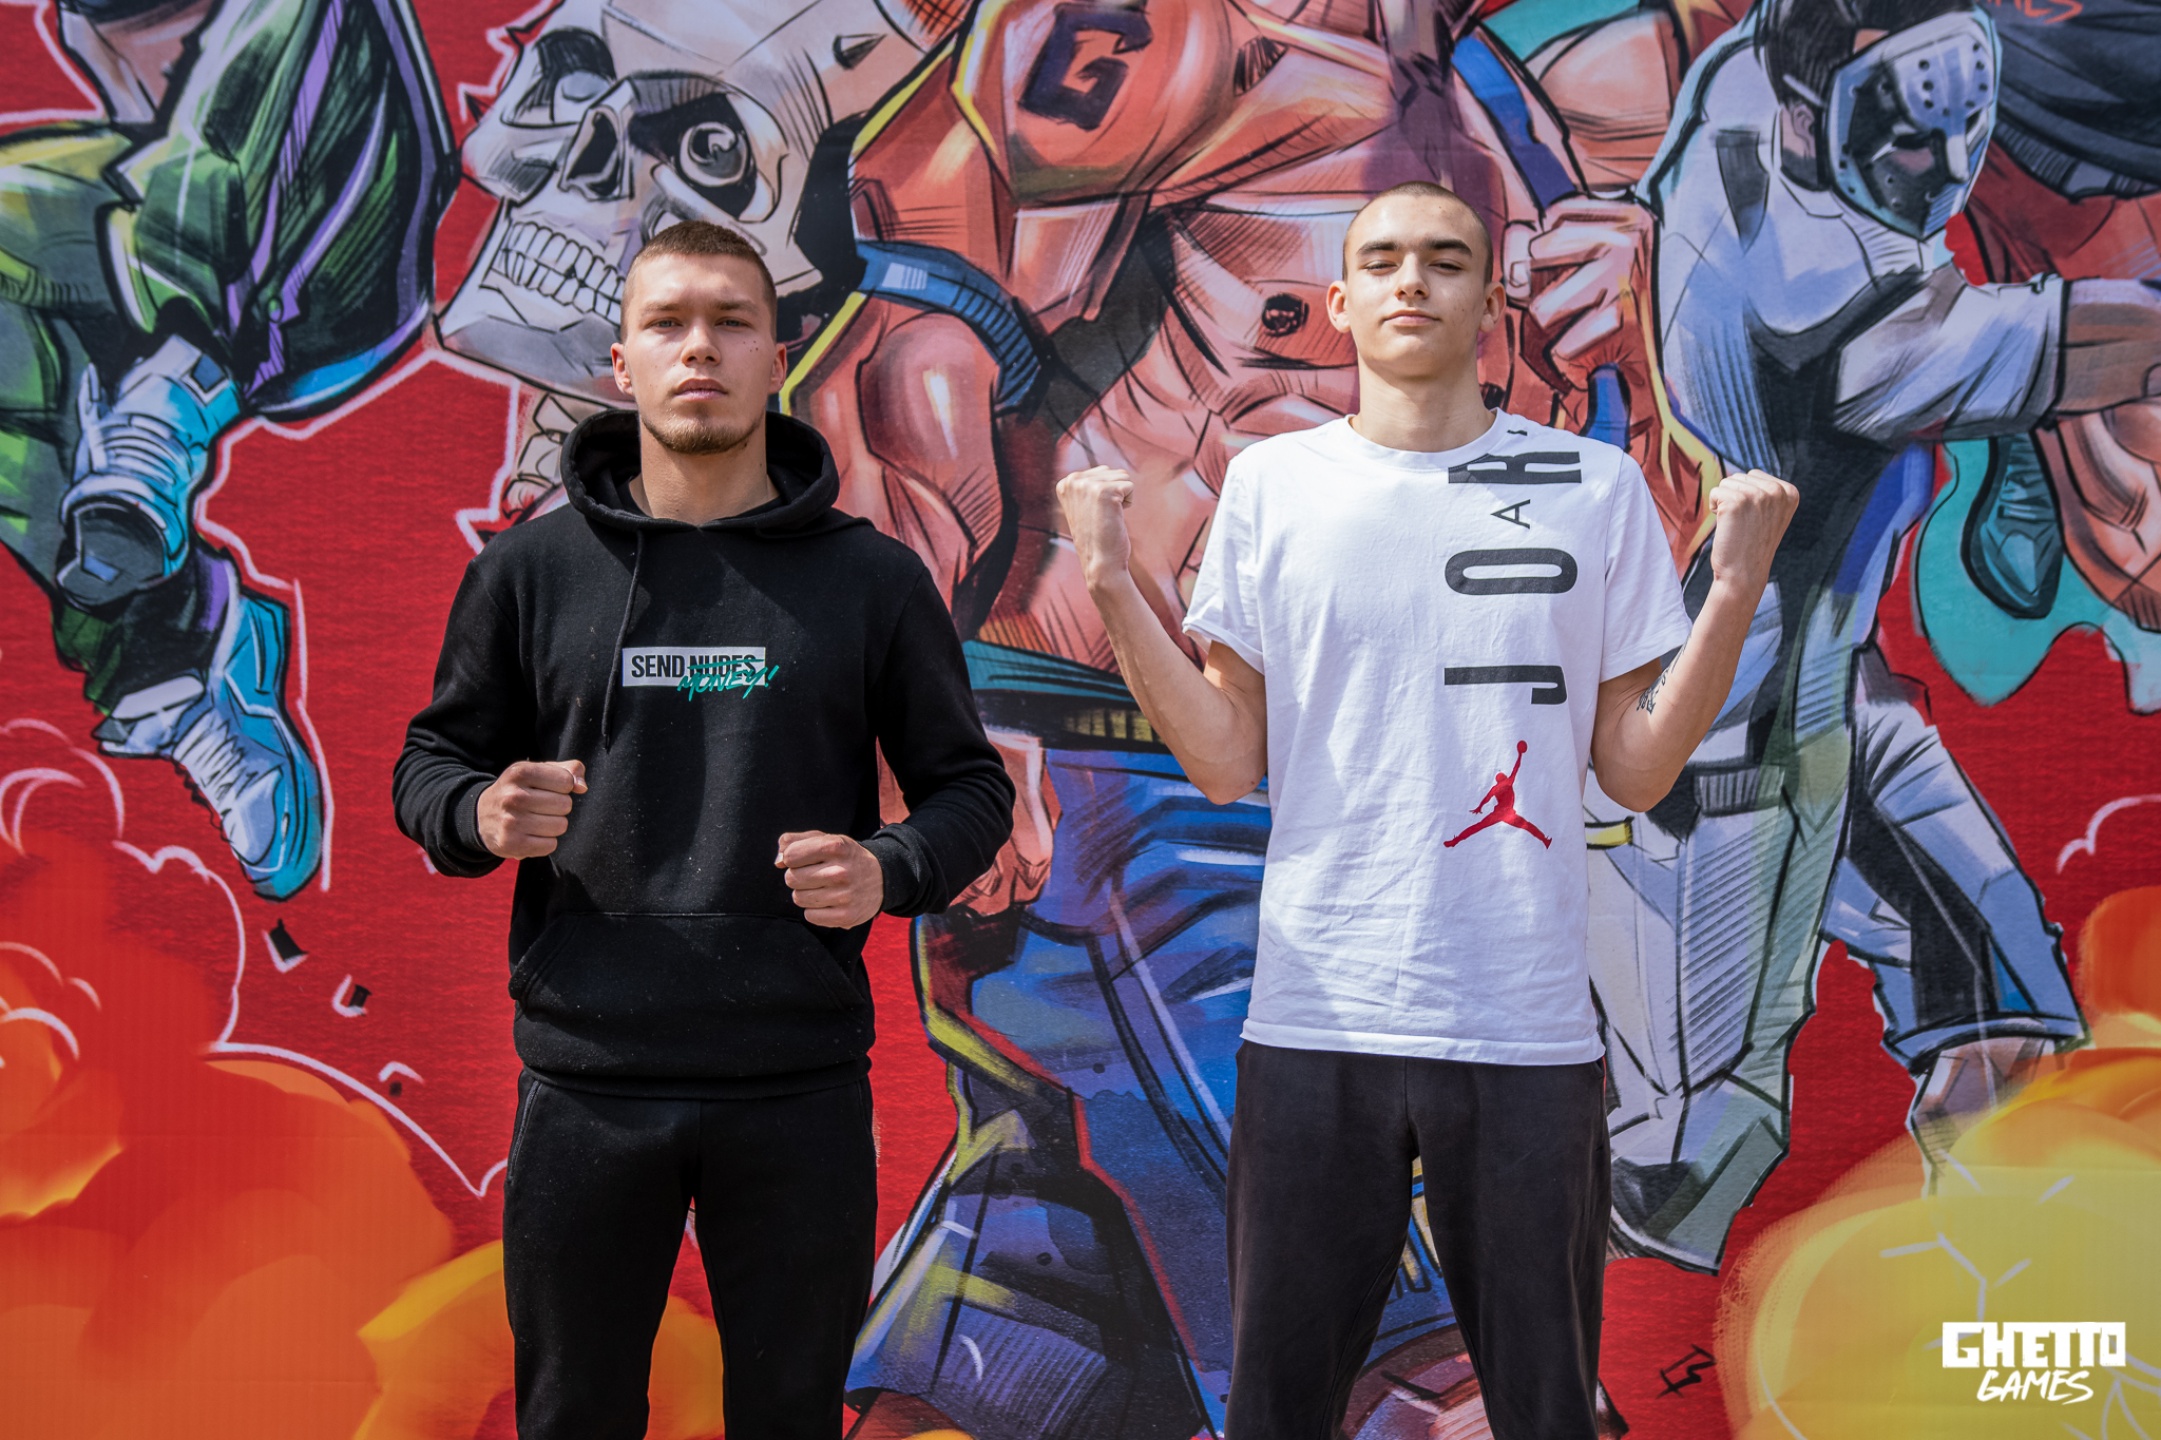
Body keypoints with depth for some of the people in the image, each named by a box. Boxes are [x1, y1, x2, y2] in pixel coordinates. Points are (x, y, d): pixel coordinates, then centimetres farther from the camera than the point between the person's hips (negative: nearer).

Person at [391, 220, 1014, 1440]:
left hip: (800, 1088, 0)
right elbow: (433, 762, 12)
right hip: (585, 1082, 0)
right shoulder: (531, 570, 3)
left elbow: (970, 786, 8)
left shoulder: (874, 577, 3)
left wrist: (891, 871, -13)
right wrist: (481, 816, -11)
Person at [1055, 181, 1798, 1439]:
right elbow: (1228, 765, 3)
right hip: (1314, 1019, 0)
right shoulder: (1272, 486, 6)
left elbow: (1636, 770, 4)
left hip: (1529, 1028, 0)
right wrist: (1113, 586, -5)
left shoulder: (1596, 487, 5)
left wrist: (1737, 592, -7)